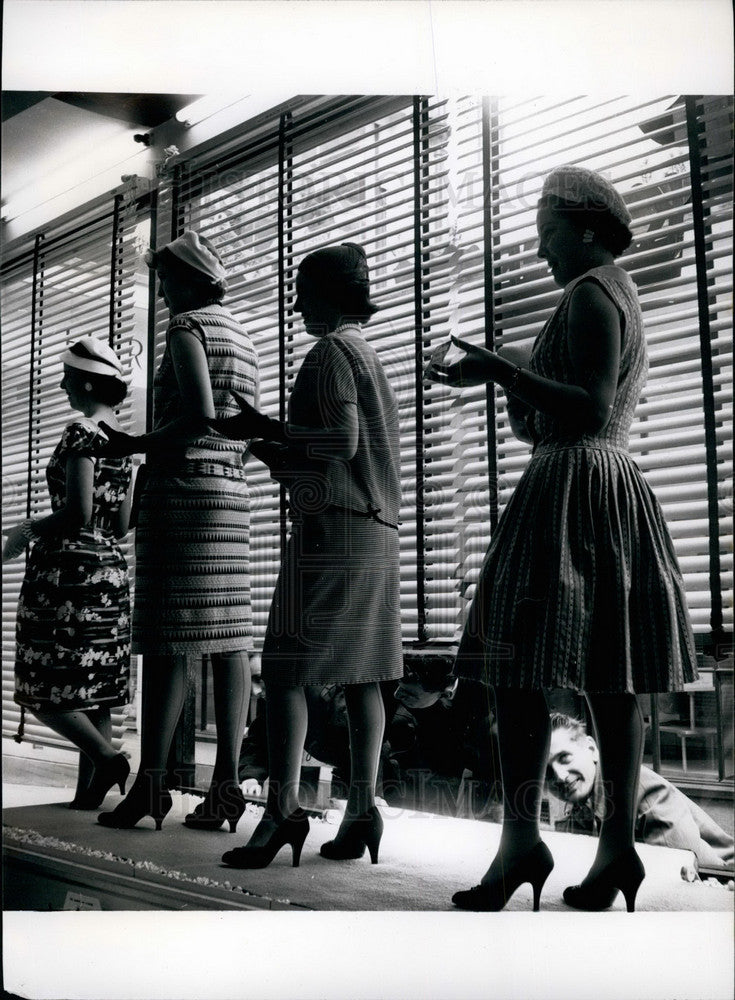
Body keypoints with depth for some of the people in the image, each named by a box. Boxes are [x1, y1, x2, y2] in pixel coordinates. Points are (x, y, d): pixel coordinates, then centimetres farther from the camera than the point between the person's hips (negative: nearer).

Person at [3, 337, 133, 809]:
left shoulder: (81, 431, -12)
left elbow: (77, 512, -20)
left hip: (68, 570, -8)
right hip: (111, 571, 8)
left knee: (48, 687, -1)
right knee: (92, 689, 9)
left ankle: (107, 758, -13)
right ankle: (89, 792, 11)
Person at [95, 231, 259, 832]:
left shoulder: (188, 325, -4)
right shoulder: (242, 339, 22)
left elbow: (200, 414, -18)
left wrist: (137, 445, -7)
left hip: (183, 488, -8)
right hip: (233, 491, 8)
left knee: (167, 640, -8)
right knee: (227, 638, 2)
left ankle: (151, 783, -6)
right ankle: (226, 783, 2)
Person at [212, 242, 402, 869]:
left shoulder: (330, 353, -5)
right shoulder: (371, 357, 24)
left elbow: (342, 441, -17)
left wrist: (268, 429, -7)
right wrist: (280, 453, 22)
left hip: (332, 529, -9)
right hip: (378, 529, 10)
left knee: (285, 667, -9)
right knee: (360, 674, 6)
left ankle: (283, 809, -12)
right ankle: (362, 809, 7)